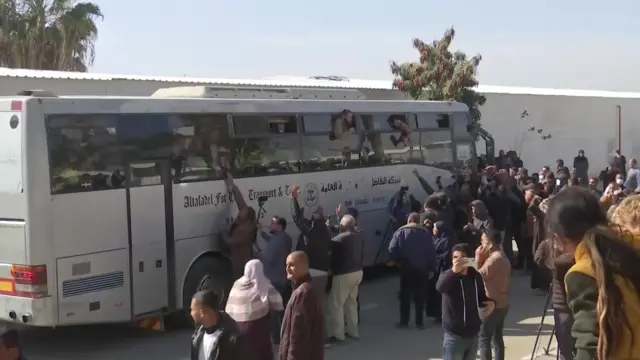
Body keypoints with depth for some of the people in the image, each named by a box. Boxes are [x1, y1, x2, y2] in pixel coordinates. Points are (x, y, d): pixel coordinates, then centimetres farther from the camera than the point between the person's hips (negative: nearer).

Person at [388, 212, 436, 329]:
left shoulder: (401, 232, -2)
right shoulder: (426, 233, 1)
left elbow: (392, 250, -10)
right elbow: (432, 252, -3)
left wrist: (399, 261, 5)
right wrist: (431, 267, 5)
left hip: (406, 268, -1)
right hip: (422, 268, 1)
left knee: (405, 295, 10)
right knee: (420, 295, 9)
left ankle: (404, 321, 11)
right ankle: (419, 322, 11)